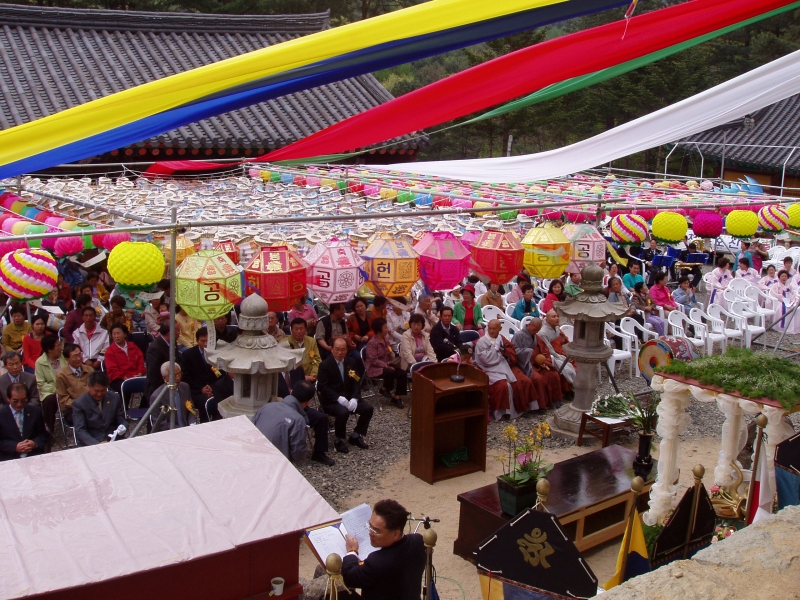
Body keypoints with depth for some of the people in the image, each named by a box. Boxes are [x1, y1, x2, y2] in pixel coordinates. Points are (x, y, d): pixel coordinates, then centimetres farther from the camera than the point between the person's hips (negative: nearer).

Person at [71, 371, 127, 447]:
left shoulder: (115, 398, 9)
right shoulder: (79, 403, -1)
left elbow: (122, 420, 14)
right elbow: (80, 431, -9)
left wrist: (123, 428, -12)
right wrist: (96, 444, -26)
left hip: (114, 440, 3)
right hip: (90, 444, -3)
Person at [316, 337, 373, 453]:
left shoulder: (351, 362, 5)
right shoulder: (325, 365, -11)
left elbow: (356, 382, 5)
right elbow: (323, 387, -16)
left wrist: (354, 398, -14)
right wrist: (339, 398, -27)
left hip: (348, 398, 6)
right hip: (331, 400, -6)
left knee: (368, 408, -12)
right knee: (343, 412, -34)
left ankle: (355, 436, 7)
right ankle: (338, 440, -10)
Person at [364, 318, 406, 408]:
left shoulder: (385, 339, 8)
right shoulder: (372, 343, -18)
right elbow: (374, 360, -22)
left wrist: (394, 360, 0)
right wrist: (387, 366, -23)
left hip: (386, 365, 8)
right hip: (374, 368, -8)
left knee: (403, 373, -14)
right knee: (391, 372, -34)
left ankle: (397, 397, -7)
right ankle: (384, 389, -5)